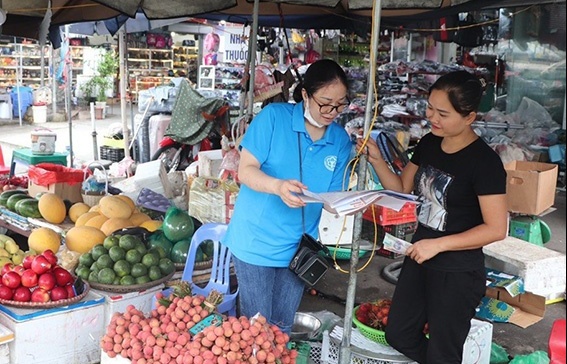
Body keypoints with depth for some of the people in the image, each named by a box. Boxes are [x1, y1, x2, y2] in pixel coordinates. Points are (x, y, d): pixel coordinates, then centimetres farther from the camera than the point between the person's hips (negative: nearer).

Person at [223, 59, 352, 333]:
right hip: (256, 241, -4)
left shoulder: (341, 140, 1)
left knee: (282, 328, 18)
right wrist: (278, 186, -34)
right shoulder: (274, 117, -11)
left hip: (298, 247, 4)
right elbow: (245, 170, -15)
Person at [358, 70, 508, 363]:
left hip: (458, 273, -7)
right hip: (419, 258, 7)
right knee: (399, 335, 20)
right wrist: (376, 160, -6)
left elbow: (496, 229, -21)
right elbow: (402, 188, 10)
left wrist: (438, 244, -23)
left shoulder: (484, 161, -21)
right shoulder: (428, 144, 1)